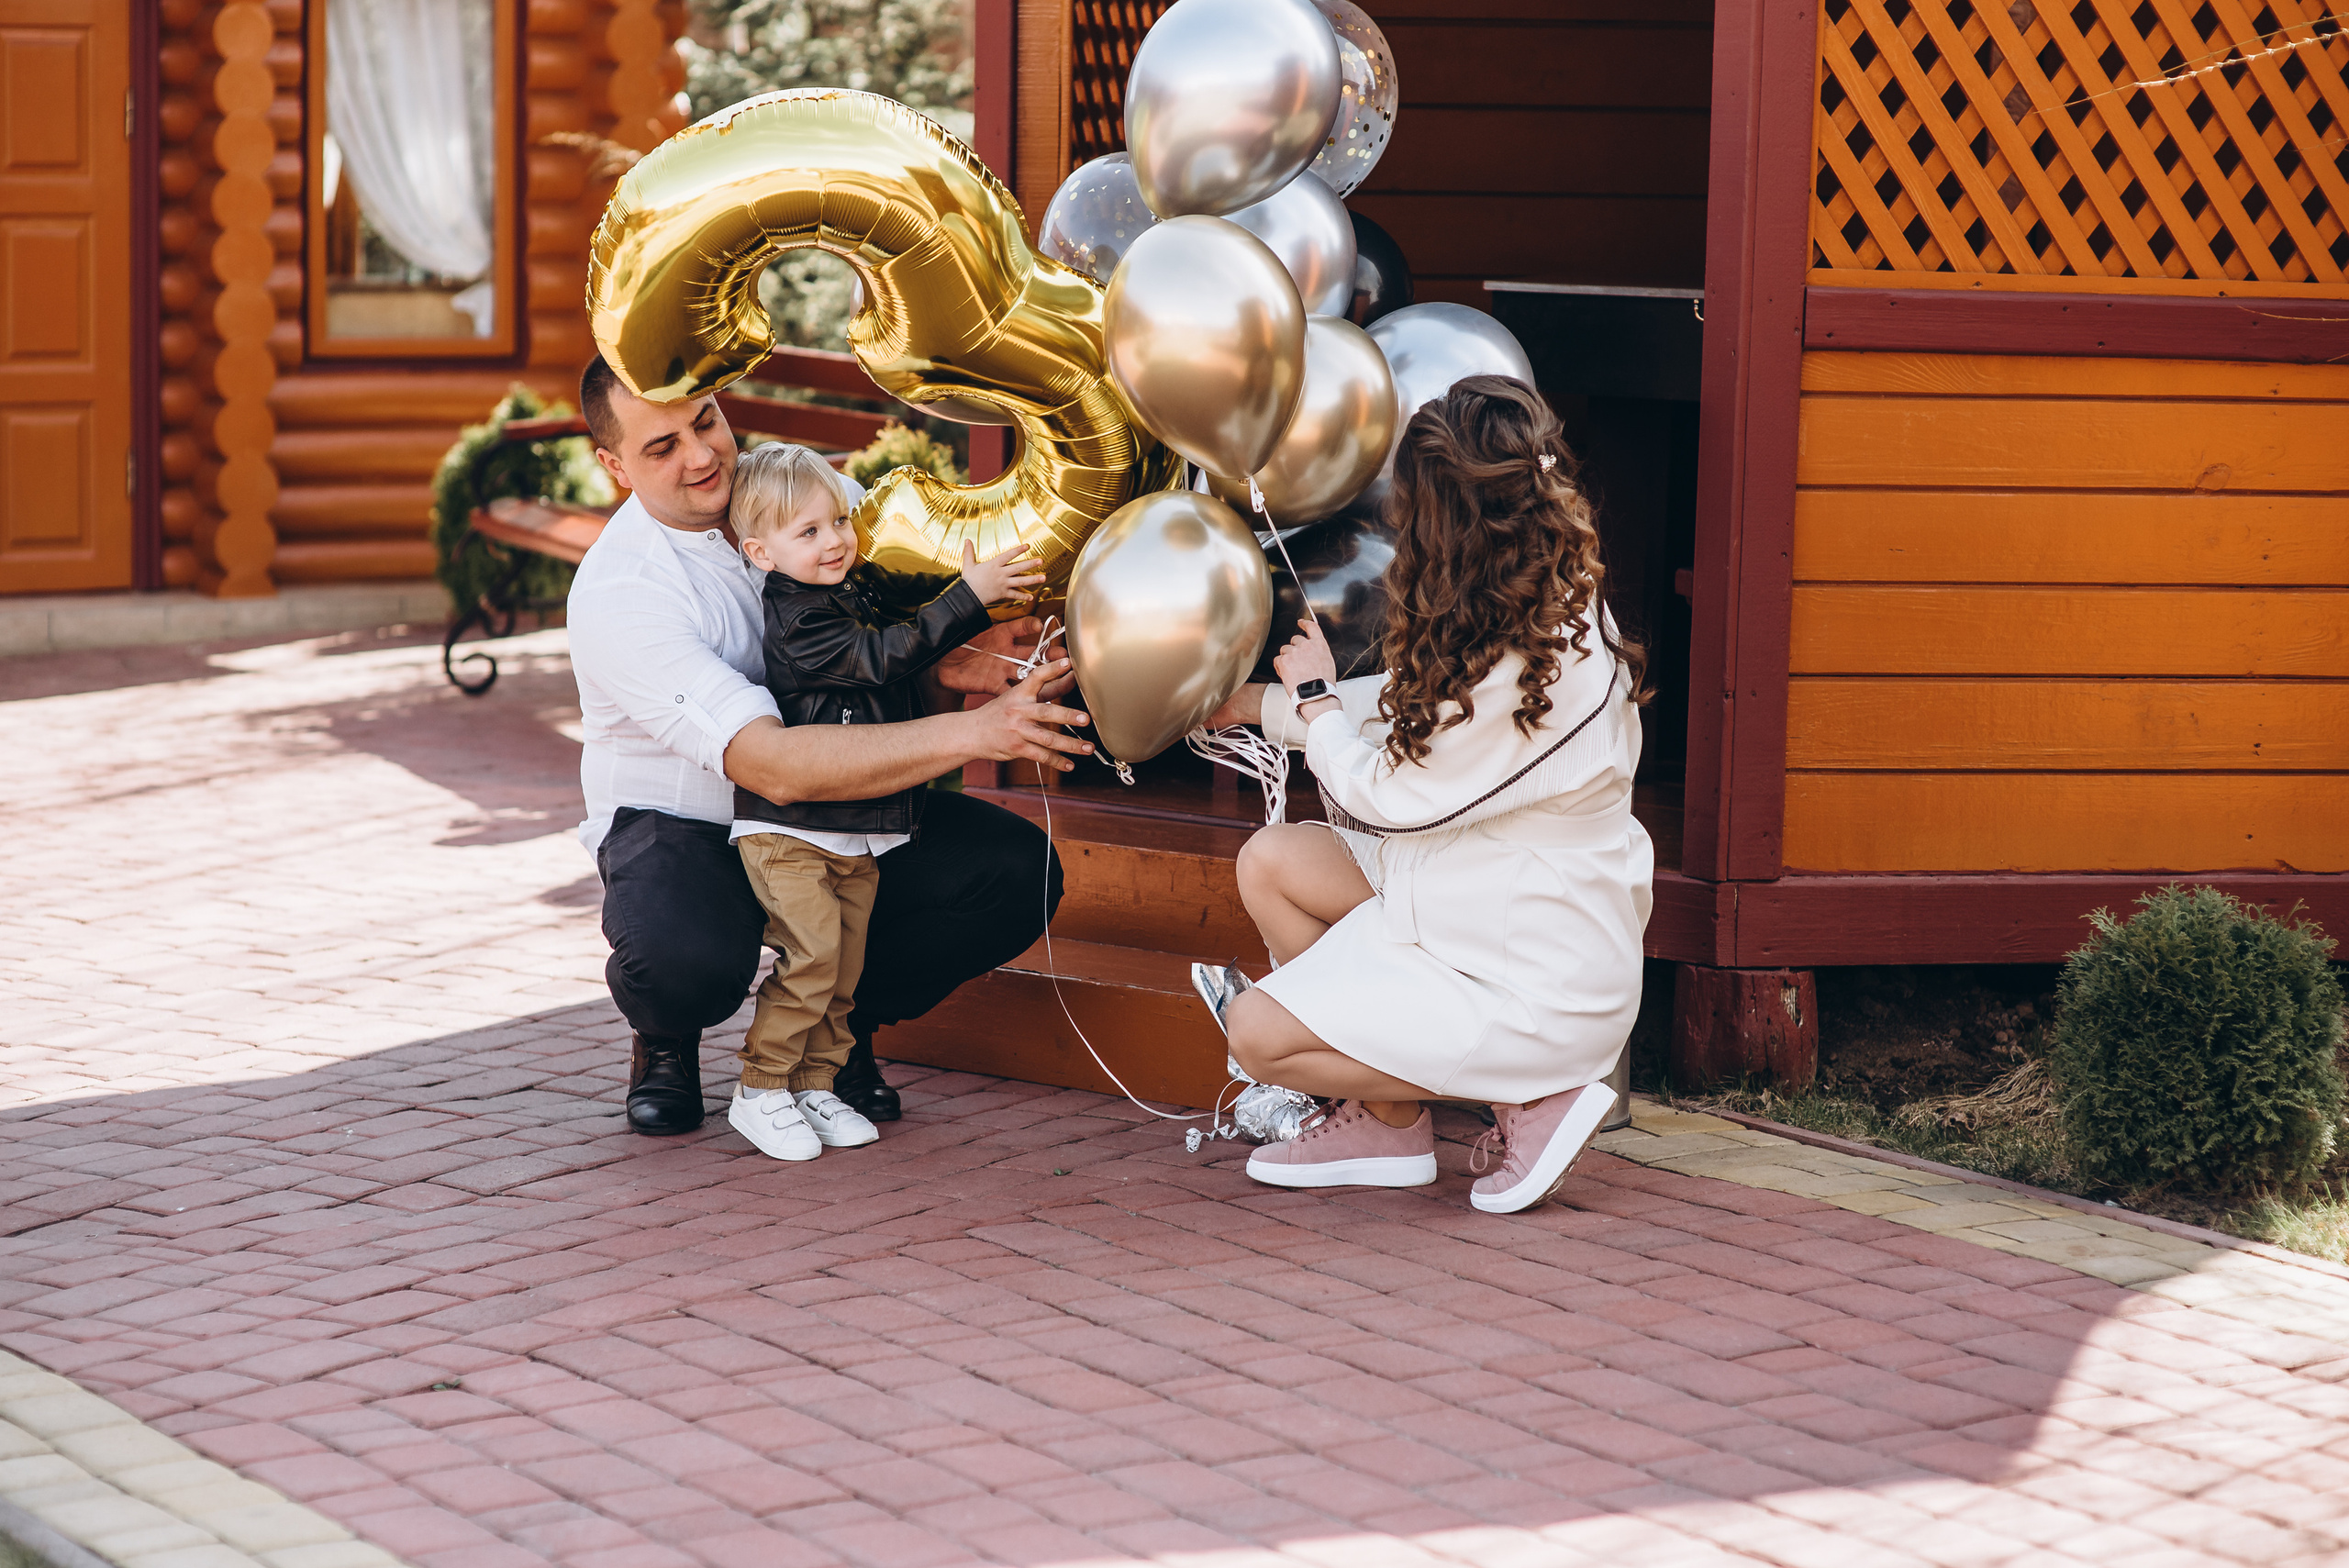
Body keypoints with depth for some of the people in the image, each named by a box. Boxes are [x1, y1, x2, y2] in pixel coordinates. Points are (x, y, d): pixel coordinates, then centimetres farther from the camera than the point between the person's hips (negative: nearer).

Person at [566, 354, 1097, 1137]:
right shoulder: (618, 594, -25)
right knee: (682, 961, -39)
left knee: (1019, 873, -18)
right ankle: (665, 1038, 2)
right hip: (684, 827, -5)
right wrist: (969, 733, -42)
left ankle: (841, 1020, 9)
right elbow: (774, 764, -35)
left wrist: (947, 670, -27)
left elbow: (898, 655, 0)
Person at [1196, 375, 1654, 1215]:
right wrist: (1255, 703, 24)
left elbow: (1387, 793, -16)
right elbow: (1404, 709, 15)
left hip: (1538, 984, -10)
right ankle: (1382, 1122, 13)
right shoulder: (1556, 613, 0)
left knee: (1258, 1033, -11)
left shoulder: (1543, 669, -29)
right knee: (1272, 861, 8)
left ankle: (1530, 1098, -4)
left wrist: (1314, 698, 2)